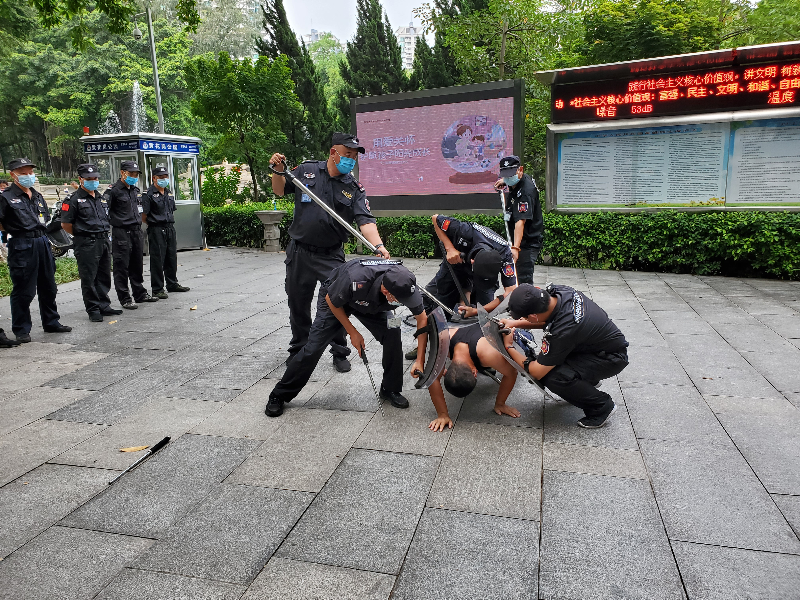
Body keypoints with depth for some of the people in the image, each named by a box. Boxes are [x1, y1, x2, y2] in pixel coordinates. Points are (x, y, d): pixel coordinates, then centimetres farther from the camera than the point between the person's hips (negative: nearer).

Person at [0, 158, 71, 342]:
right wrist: (15, 231, -4)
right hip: (21, 246, -7)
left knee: (48, 287, 14)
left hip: (42, 243, 7)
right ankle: (21, 329, 10)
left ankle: (51, 322, 27)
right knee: (23, 291, -1)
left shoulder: (37, 196, 15)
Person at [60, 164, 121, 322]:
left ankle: (104, 306, 23)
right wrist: (81, 235, 1)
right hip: (86, 244, -7)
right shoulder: (74, 200, -6)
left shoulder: (101, 198, 15)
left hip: (104, 242, 7)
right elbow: (65, 224, -6)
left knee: (104, 277, 12)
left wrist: (104, 235, 15)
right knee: (89, 278, -1)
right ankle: (93, 310, 6)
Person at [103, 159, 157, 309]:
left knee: (137, 265, 15)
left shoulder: (135, 190, 15)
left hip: (136, 231, 8)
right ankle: (125, 299, 4)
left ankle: (140, 294, 27)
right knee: (122, 266, -1)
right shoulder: (113, 191, -9)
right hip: (121, 232, -8)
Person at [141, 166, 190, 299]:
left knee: (172, 258, 15)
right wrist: (153, 224, 0)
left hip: (170, 228, 7)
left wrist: (170, 224, 14)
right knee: (157, 260, -3)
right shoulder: (148, 194, -8)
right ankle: (157, 289, 4)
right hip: (156, 231, -7)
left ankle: (172, 284, 29)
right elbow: (143, 217, -9)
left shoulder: (168, 194, 15)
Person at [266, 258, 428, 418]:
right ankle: (278, 396, 10)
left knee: (393, 336, -19)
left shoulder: (406, 284, -33)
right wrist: (352, 332, -16)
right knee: (313, 348, -8)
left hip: (372, 304, 3)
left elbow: (422, 318, -17)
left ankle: (390, 389, 4)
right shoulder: (355, 280, -45)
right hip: (336, 300, -3)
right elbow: (331, 300, -22)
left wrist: (420, 360, -20)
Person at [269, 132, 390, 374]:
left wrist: (378, 245, -32)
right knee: (298, 304, 12)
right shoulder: (306, 171, 1)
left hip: (331, 256, -1)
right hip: (299, 252, 1)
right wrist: (278, 170, -6)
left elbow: (365, 221, -15)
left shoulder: (354, 188, -2)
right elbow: (280, 190, 14)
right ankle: (299, 349, 34)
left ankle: (339, 353, 15)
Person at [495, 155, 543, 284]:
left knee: (524, 279, -15)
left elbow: (521, 222, -37)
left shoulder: (526, 191, -25)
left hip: (528, 241, -10)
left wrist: (515, 247, -45)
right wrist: (504, 182, 16)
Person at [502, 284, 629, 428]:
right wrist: (515, 323, 3)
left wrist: (509, 348, -13)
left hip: (612, 358, -9)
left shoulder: (561, 332, -36)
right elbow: (545, 320, 12)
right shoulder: (559, 291, -14)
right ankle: (587, 380, 24)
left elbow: (536, 372, -22)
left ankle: (601, 406, -3)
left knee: (552, 378, -26)